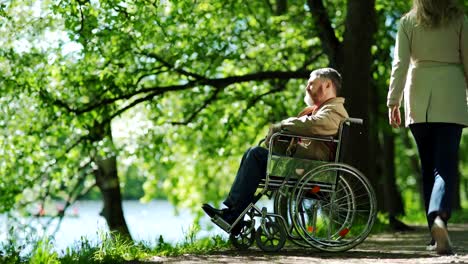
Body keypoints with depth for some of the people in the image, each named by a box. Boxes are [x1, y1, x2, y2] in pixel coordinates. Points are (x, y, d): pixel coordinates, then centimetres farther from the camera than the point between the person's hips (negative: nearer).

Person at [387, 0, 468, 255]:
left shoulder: (408, 21, 6)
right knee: (445, 164, -7)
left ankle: (436, 234, 8)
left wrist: (393, 101, 0)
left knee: (428, 166, 10)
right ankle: (439, 217, -33)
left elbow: (400, 63, -1)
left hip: (419, 96, 1)